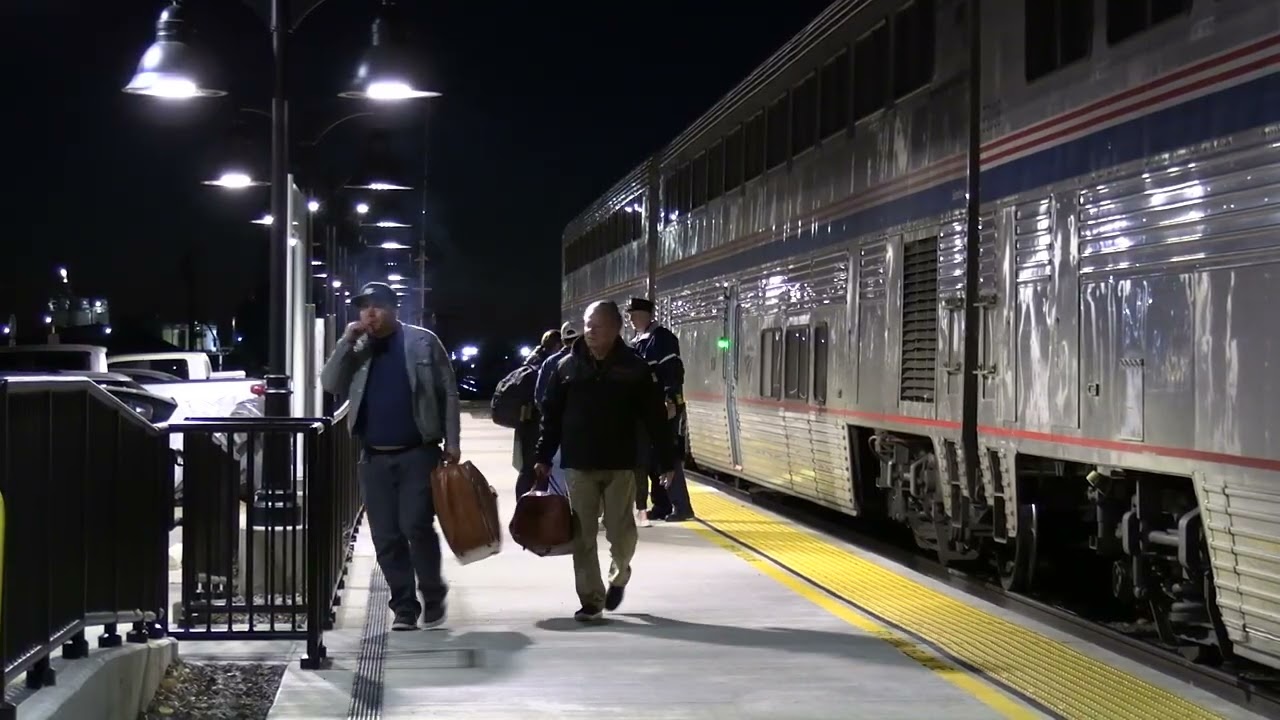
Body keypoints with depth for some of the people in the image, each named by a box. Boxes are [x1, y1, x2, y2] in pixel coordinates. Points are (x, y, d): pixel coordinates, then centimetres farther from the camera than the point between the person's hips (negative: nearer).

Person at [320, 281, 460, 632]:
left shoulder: (423, 341, 1)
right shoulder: (357, 350, 11)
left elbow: (448, 393, 1)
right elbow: (330, 384, 0)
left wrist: (451, 441, -5)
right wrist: (347, 342, -8)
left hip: (418, 453, -4)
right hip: (374, 458, 4)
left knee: (416, 526, -13)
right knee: (386, 538, 3)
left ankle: (433, 596, 7)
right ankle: (404, 607, 12)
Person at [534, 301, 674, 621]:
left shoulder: (634, 367, -2)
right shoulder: (567, 366, 2)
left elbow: (654, 418, -1)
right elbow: (551, 415, 7)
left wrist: (664, 460, -4)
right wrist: (544, 457, 3)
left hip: (620, 464, -1)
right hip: (579, 464, 1)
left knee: (620, 531, 3)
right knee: (583, 536, 1)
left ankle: (619, 576, 33)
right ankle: (591, 600, 8)